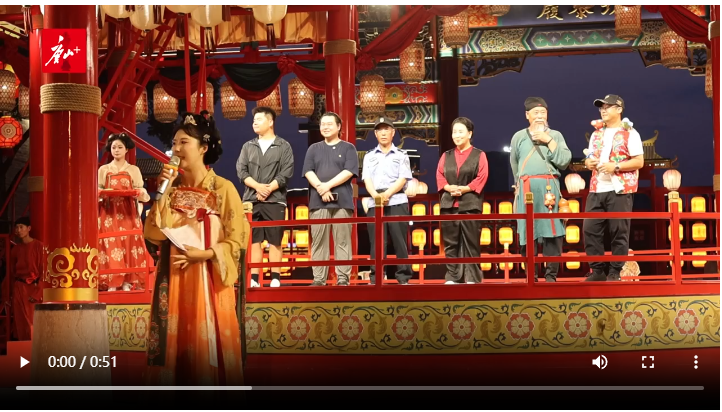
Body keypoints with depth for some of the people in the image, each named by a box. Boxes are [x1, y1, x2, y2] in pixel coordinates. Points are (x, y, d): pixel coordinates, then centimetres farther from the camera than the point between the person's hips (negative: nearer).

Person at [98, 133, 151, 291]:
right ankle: (111, 283, -7)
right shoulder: (103, 170, 12)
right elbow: (97, 192, 8)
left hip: (128, 214, 0)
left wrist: (138, 193, -17)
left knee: (128, 245, -6)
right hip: (108, 213, 0)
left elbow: (140, 192, 5)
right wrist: (104, 193, -13)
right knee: (110, 246, -7)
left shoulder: (134, 170, 11)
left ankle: (127, 282, -3)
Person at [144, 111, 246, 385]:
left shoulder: (223, 189, -4)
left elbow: (236, 240, -6)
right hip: (173, 280, 4)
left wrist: (204, 254, -18)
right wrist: (163, 191, -8)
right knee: (174, 345, 3)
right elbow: (155, 234, -2)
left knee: (207, 346, -3)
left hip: (208, 281, -4)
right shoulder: (173, 189, 9)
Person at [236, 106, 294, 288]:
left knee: (275, 241, -2)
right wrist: (258, 187, -11)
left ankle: (275, 279, 2)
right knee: (254, 240, 1)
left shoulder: (283, 146, 4)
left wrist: (269, 189, -13)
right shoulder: (248, 146, 13)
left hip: (275, 200, -3)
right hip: (251, 200, 3)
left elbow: (286, 173, -4)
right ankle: (254, 279, 3)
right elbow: (241, 171, 4)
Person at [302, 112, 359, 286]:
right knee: (318, 241, 0)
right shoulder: (314, 149, 17)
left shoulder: (348, 148, 9)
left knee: (342, 241, -4)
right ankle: (319, 279, 2)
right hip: (318, 201, 3)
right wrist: (320, 188, -12)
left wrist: (328, 185, -13)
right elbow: (308, 172, 5)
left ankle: (343, 278, -4)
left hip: (342, 201, -2)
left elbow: (349, 172, -5)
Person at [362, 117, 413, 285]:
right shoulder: (369, 156, 16)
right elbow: (367, 179, 5)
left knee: (399, 240, -4)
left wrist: (387, 194, -16)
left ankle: (404, 277, -1)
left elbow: (403, 179, -1)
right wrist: (376, 195, -15)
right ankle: (375, 278, 1)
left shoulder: (401, 155, 10)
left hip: (397, 201, -2)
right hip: (374, 202, 2)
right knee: (376, 241, -1)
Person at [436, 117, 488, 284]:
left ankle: (472, 278, -1)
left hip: (470, 204, -3)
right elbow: (439, 176, 8)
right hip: (449, 204, 3)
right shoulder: (446, 156, 16)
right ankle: (452, 277, 6)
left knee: (471, 243, -4)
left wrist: (464, 189, -15)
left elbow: (482, 177, -4)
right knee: (450, 243, 2)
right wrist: (449, 188, -12)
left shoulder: (479, 155, 6)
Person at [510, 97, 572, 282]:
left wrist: (548, 141, -4)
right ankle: (531, 275, 1)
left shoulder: (555, 135, 12)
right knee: (527, 232, -3)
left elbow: (564, 161, -1)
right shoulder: (519, 136, 12)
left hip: (550, 187, 0)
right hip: (526, 188, 0)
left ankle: (551, 275, -4)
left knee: (552, 232, -6)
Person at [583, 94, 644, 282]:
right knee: (590, 229, 0)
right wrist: (588, 162, 0)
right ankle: (598, 270, 8)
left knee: (619, 232, -3)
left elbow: (639, 161, -7)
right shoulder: (596, 134, 18)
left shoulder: (629, 133, -2)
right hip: (596, 190, 6)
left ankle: (615, 272, 3)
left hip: (619, 190, -6)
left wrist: (616, 166, -18)